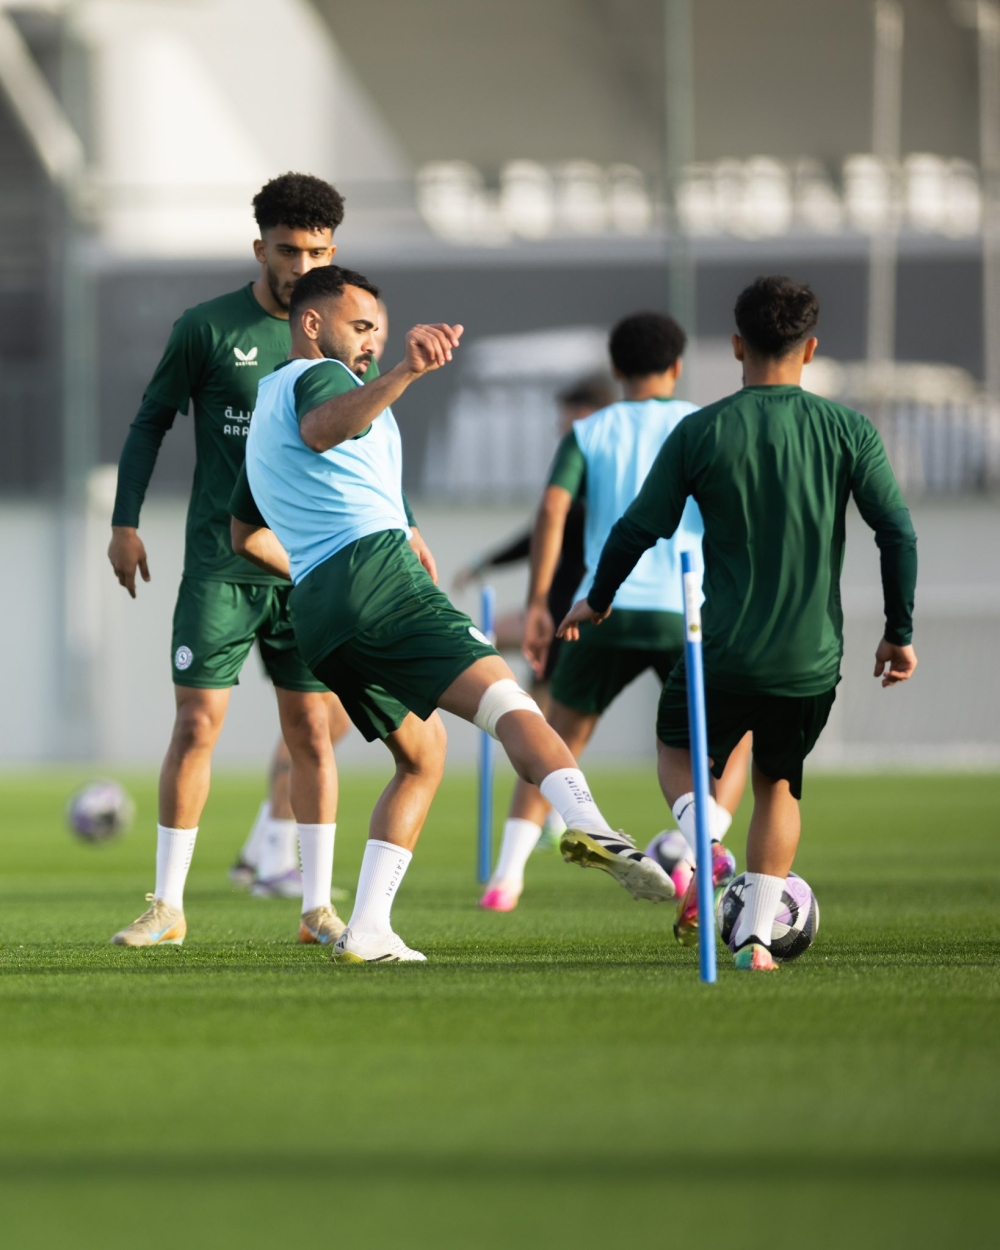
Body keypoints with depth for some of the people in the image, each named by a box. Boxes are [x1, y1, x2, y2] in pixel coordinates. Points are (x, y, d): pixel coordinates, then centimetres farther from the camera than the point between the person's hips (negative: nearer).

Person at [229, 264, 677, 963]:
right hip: (376, 570, -9)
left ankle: (367, 931, 4)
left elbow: (246, 536, 42)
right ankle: (587, 825, -50)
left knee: (423, 753, 19)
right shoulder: (317, 377, 5)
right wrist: (403, 374, -40)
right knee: (502, 698, -23)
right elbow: (321, 427, -24)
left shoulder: (265, 408, 32)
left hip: (314, 617, 9)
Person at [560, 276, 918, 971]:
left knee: (678, 751, 25)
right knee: (780, 785, 23)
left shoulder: (700, 433, -5)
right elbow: (899, 533, -5)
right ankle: (756, 933, 10)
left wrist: (597, 601, 18)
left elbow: (639, 529, 0)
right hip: (813, 659, 1)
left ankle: (697, 836, -8)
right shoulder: (848, 430, -3)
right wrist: (900, 633, 7)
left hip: (724, 653, -1)